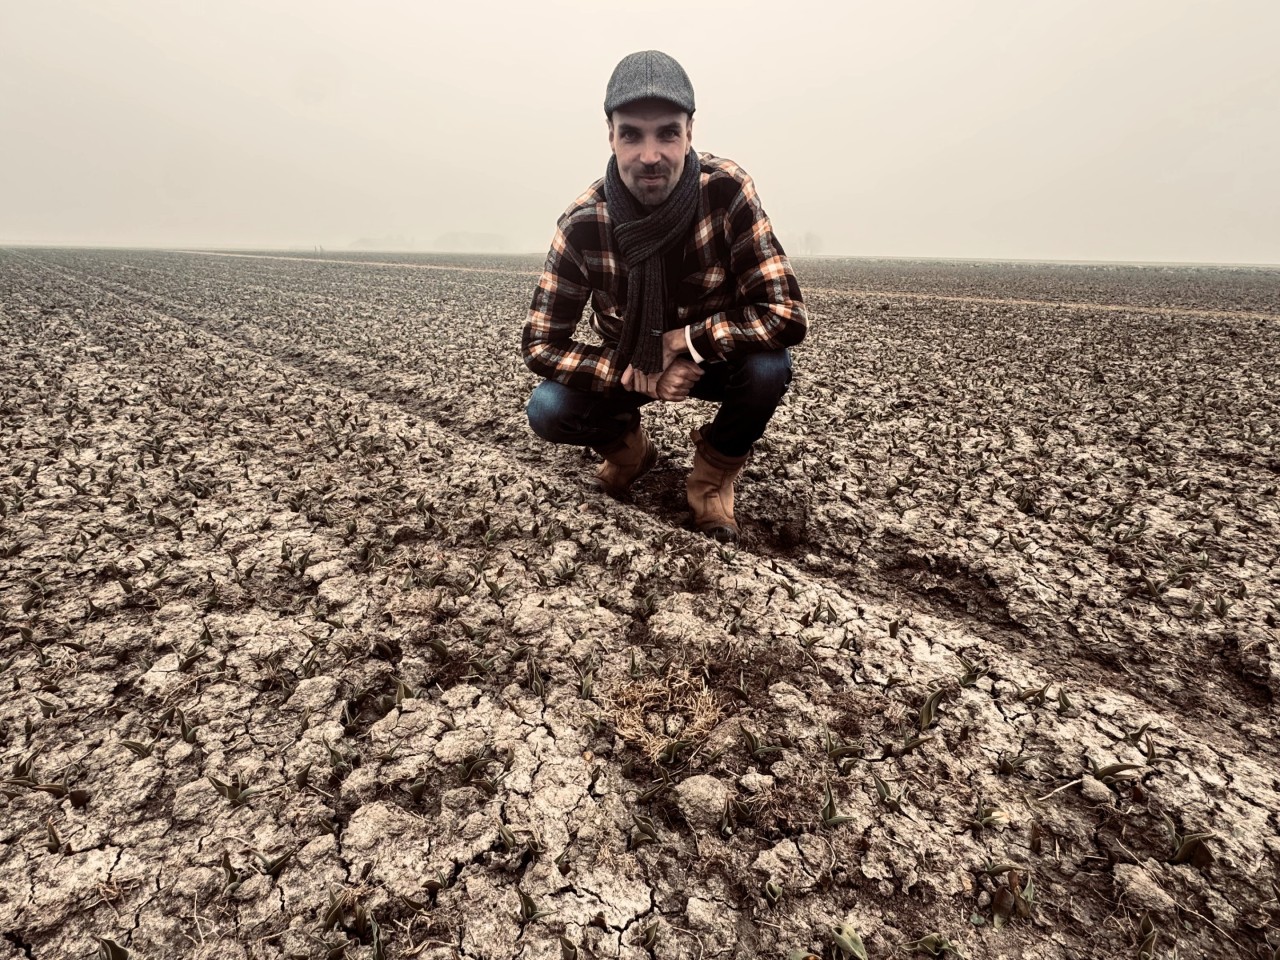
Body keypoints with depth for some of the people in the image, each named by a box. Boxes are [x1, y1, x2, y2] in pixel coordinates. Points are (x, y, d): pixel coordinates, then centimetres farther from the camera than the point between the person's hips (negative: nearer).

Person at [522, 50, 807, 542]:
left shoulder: (727, 190, -25)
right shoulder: (583, 224, -22)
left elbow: (787, 316, -28)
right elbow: (539, 344, -18)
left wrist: (682, 341, -29)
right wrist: (636, 374, -30)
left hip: (714, 359, -1)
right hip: (627, 365, 1)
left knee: (769, 366, -32)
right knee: (547, 410, -22)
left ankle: (715, 468, -1)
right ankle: (628, 446, 12)